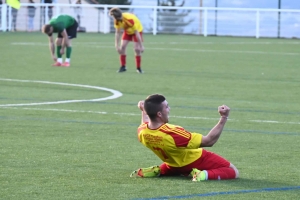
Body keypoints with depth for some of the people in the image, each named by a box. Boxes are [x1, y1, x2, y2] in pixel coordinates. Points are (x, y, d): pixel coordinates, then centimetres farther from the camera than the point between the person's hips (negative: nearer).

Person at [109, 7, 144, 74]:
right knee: (122, 47, -11)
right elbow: (118, 33, -12)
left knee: (137, 49, -16)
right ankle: (123, 67, 0)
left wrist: (141, 46, -33)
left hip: (137, 30, -5)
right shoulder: (117, 21, -22)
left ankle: (138, 68, -1)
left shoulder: (130, 19, -40)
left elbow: (137, 33, -35)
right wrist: (117, 46, -15)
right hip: (127, 31, 5)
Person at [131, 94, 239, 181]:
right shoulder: (173, 133, -41)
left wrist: (144, 111, 24)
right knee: (233, 172, 1)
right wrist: (224, 118, -32)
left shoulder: (141, 133, -22)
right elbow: (209, 141, -33)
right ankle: (204, 174, -20)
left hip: (175, 165, 7)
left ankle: (158, 171, 8)